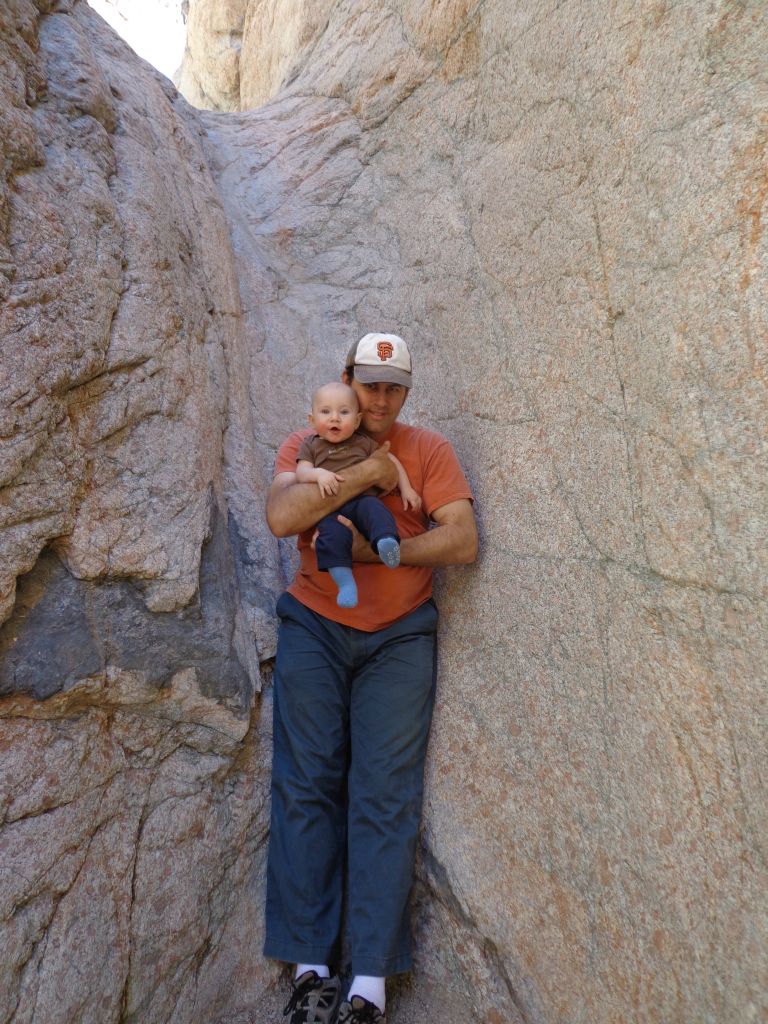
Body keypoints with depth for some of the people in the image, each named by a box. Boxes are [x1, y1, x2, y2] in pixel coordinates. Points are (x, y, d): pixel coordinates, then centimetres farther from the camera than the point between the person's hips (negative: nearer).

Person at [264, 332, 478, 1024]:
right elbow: (282, 516, -14)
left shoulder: (428, 451, 4)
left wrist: (373, 548, -15)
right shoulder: (305, 446, 6)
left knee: (386, 795, -3)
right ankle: (309, 968, 12)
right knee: (306, 787, 0)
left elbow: (463, 540, -8)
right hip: (315, 629, 1)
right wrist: (366, 474, -15)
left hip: (399, 636, -1)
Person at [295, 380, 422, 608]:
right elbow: (301, 472, 4)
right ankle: (345, 582, -35)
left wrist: (406, 489, 15)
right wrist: (318, 474, -18)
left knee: (374, 508, -34)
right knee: (332, 532, -32)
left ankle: (387, 541, -59)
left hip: (362, 499, 1)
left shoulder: (363, 442, 21)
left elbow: (391, 461, 24)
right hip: (329, 509, -1)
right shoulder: (310, 445, 17)